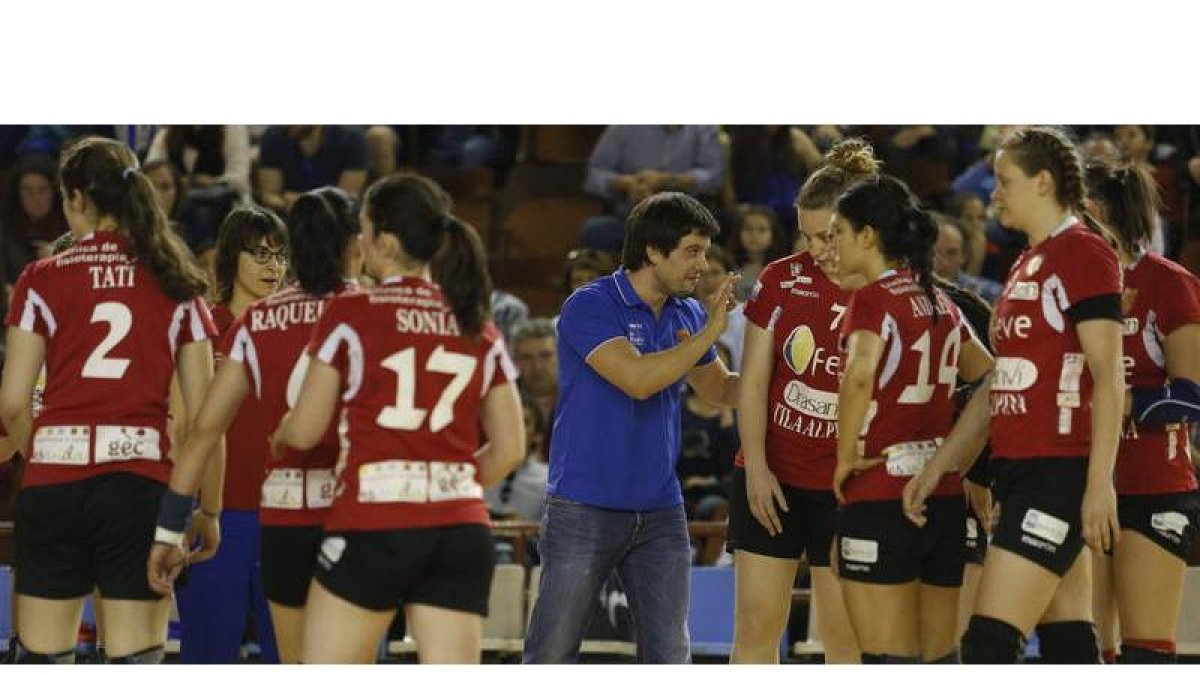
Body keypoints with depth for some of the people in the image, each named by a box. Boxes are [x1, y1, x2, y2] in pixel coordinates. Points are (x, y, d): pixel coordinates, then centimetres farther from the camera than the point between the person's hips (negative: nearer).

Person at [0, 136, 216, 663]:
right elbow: (203, 415, 4)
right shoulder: (176, 286, 7)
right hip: (141, 479, 1)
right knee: (136, 659, 1)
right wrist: (207, 508, 11)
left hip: (54, 483, -1)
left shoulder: (42, 280, 2)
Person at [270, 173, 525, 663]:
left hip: (372, 527, -4)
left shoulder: (351, 314, -2)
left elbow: (304, 431, 3)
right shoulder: (477, 326, 11)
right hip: (461, 529, 4)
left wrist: (279, 433, 25)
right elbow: (510, 449, 12)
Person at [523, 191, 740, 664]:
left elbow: (721, 389, 22)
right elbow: (638, 379, -24)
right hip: (584, 512, -6)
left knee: (669, 656, 3)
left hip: (660, 513, 6)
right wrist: (709, 334, -18)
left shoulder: (688, 315, 8)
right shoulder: (589, 307, -12)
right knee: (551, 657, -1)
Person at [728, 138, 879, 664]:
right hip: (771, 481, 2)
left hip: (847, 489, -2)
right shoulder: (781, 280, 0)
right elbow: (753, 381, 3)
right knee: (756, 626, 1)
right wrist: (757, 467, -6)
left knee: (844, 635, 1)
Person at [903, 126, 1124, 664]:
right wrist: (937, 467, 20)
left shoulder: (1083, 252, -9)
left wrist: (1099, 483, -21)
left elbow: (1107, 377, -15)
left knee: (989, 642, -14)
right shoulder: (1028, 264, 20)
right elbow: (998, 386, 23)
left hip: (1058, 474, -9)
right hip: (1019, 471, 9)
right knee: (1068, 645, 7)